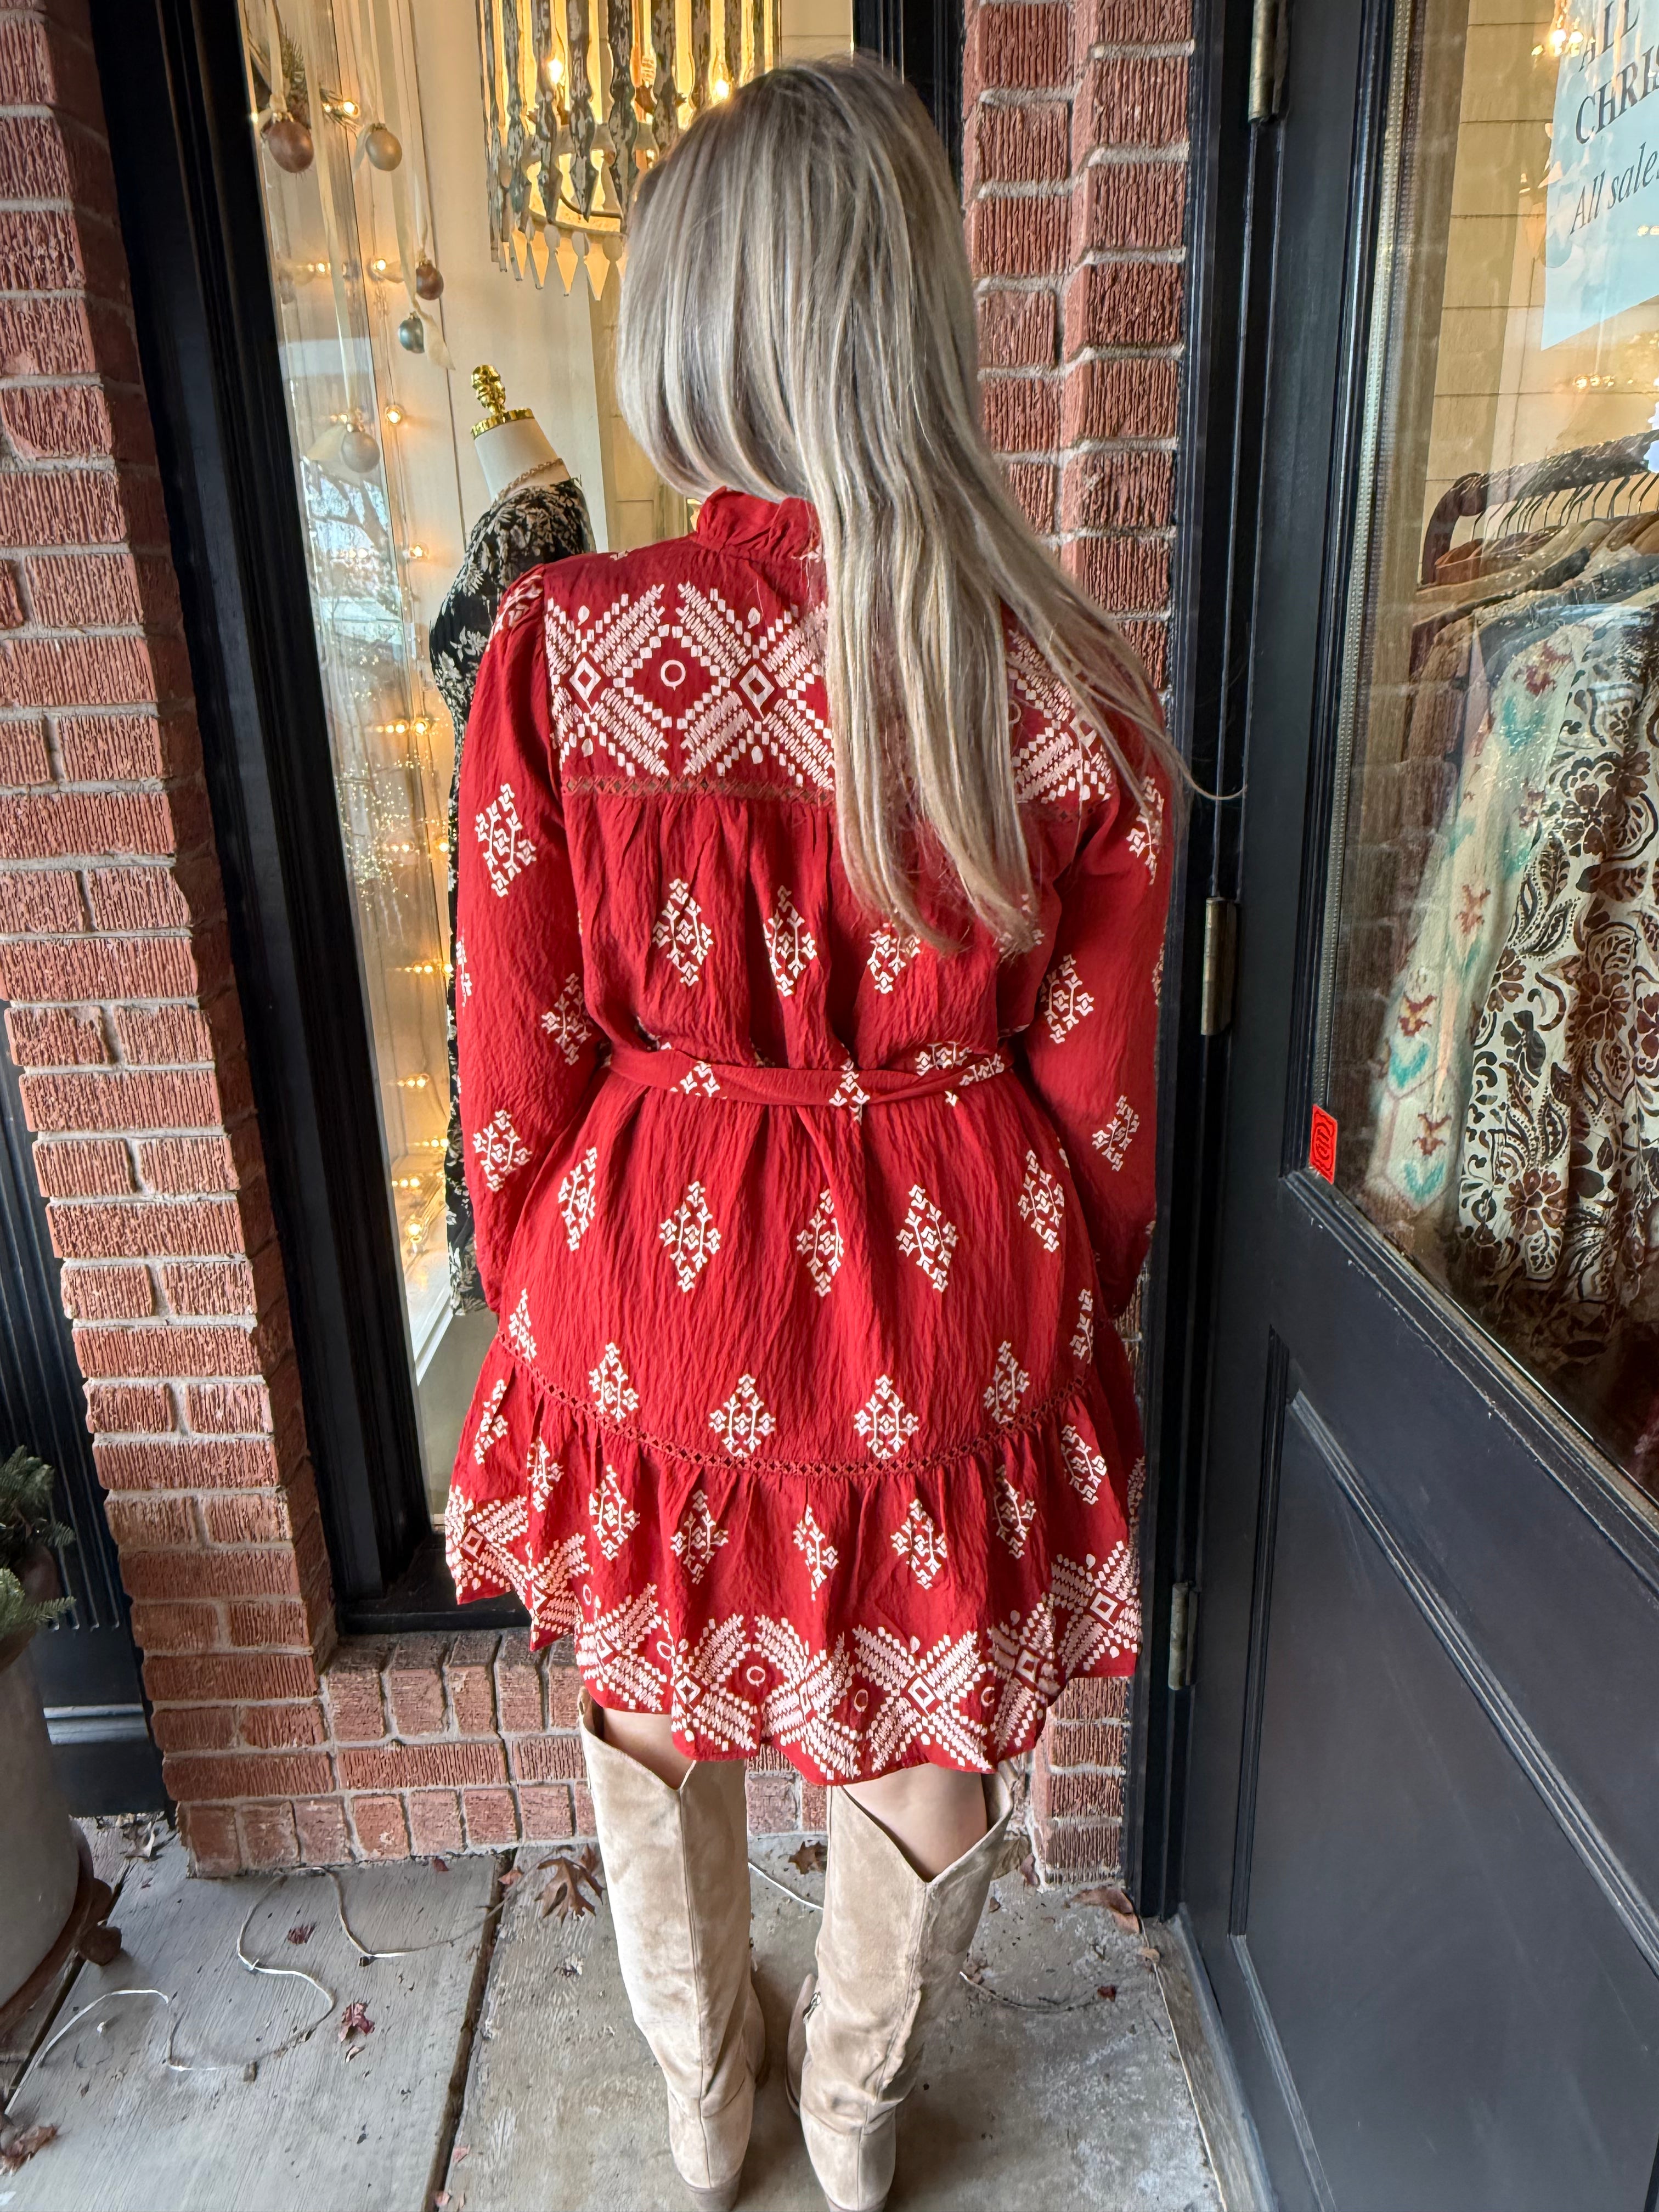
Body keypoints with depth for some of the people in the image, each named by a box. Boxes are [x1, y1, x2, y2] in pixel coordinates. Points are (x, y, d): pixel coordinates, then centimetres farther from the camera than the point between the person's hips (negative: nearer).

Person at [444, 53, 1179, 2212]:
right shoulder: (1067, 689, -14)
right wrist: (1069, 1316, 12)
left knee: (653, 1725, 29)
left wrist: (537, 1302, 8)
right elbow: (1097, 1099, -6)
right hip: (943, 1302, 1)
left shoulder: (557, 645, -16)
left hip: (649, 1280, 0)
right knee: (922, 1744, 27)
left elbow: (521, 1064, -10)